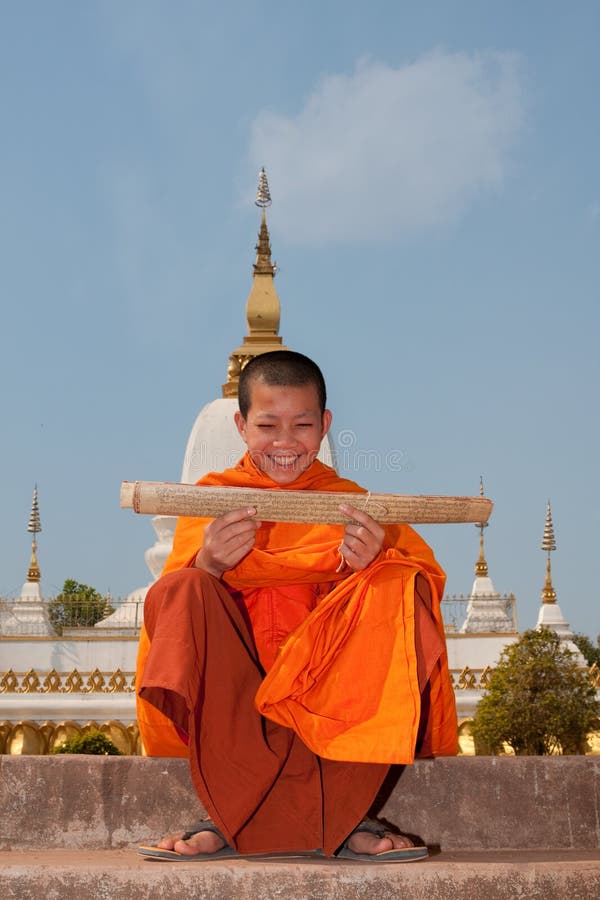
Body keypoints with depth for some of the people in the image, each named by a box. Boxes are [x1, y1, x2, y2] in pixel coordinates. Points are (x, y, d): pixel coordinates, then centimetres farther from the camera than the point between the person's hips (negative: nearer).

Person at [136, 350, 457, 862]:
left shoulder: (346, 500, 9)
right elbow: (178, 593, -7)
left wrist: (375, 560, -30)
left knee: (398, 586, -22)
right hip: (229, 693, 0)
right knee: (183, 589, -24)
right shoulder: (212, 496, 9)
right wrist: (207, 564, -30)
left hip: (325, 687, 0)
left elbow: (424, 572, -8)